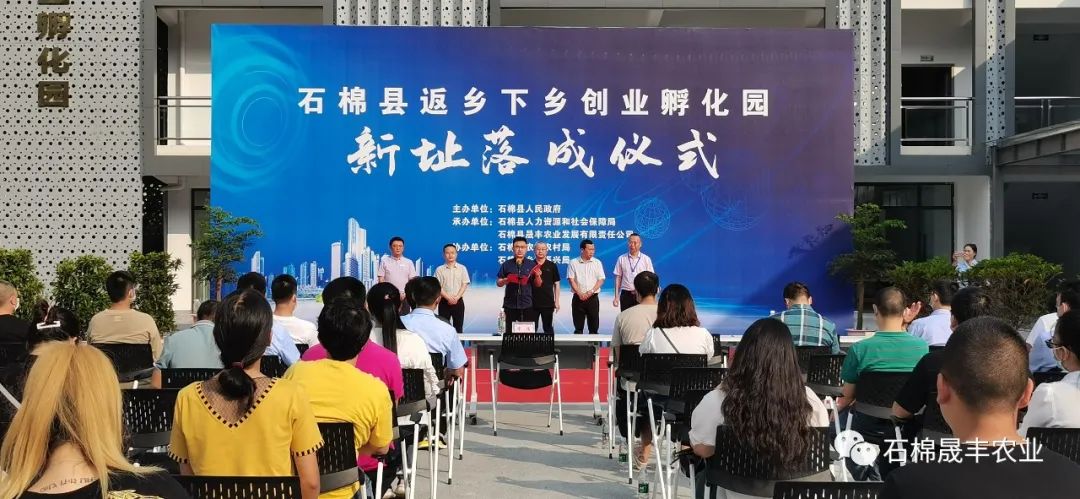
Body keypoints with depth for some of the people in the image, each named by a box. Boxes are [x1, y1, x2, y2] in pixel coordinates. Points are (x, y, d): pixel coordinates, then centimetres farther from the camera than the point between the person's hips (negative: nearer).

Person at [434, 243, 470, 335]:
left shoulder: (462, 268, 5)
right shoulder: (440, 269, 2)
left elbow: (464, 285, -1)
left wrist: (456, 298, -13)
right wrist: (448, 298, -14)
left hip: (458, 301, 1)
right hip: (444, 302, -1)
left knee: (458, 326, 3)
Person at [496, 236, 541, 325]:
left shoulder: (532, 265, 5)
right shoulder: (506, 264, 5)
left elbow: (538, 284, 7)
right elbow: (498, 283, 7)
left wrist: (537, 276, -14)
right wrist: (506, 280, -13)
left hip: (527, 305, 0)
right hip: (510, 305, 0)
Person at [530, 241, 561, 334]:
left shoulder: (552, 266, 2)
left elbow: (556, 284, 4)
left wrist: (557, 301, 1)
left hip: (548, 303, 0)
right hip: (532, 303, 1)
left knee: (548, 328, 9)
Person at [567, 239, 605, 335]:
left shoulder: (597, 262, 6)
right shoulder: (573, 263, 3)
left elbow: (601, 280, 1)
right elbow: (571, 280, -2)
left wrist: (590, 292, -12)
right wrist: (580, 294, -13)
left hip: (593, 297, 1)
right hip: (578, 298, -1)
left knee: (594, 326, 2)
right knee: (578, 327, 3)